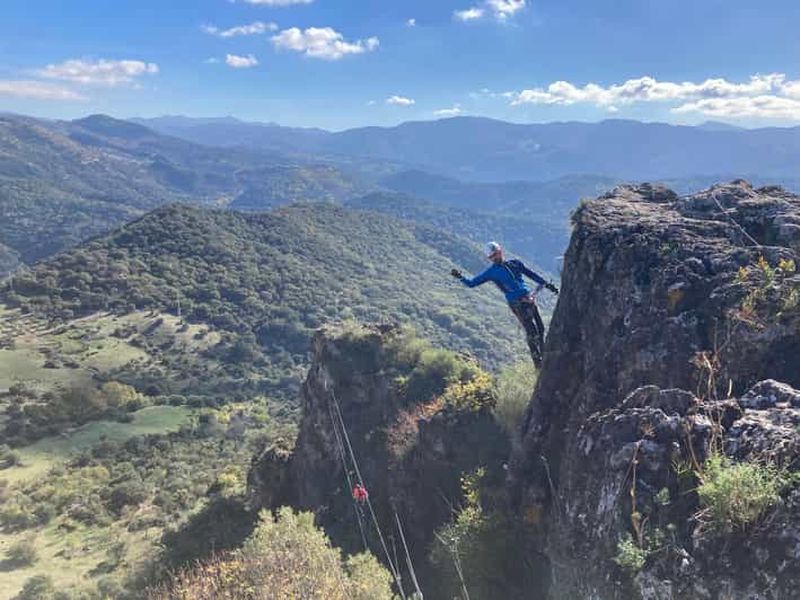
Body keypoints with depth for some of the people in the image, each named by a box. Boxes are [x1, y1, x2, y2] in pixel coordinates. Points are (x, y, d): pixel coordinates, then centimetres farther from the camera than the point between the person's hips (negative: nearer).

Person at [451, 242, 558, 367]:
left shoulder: (515, 263, 17)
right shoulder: (491, 272, 7)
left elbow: (531, 274, 23)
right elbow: (472, 283, 6)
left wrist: (547, 284, 22)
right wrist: (460, 278, -11)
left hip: (530, 298, 5)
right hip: (517, 304, -4)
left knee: (540, 328, 6)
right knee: (531, 332, -10)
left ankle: (544, 356, 22)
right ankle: (537, 361, 1)